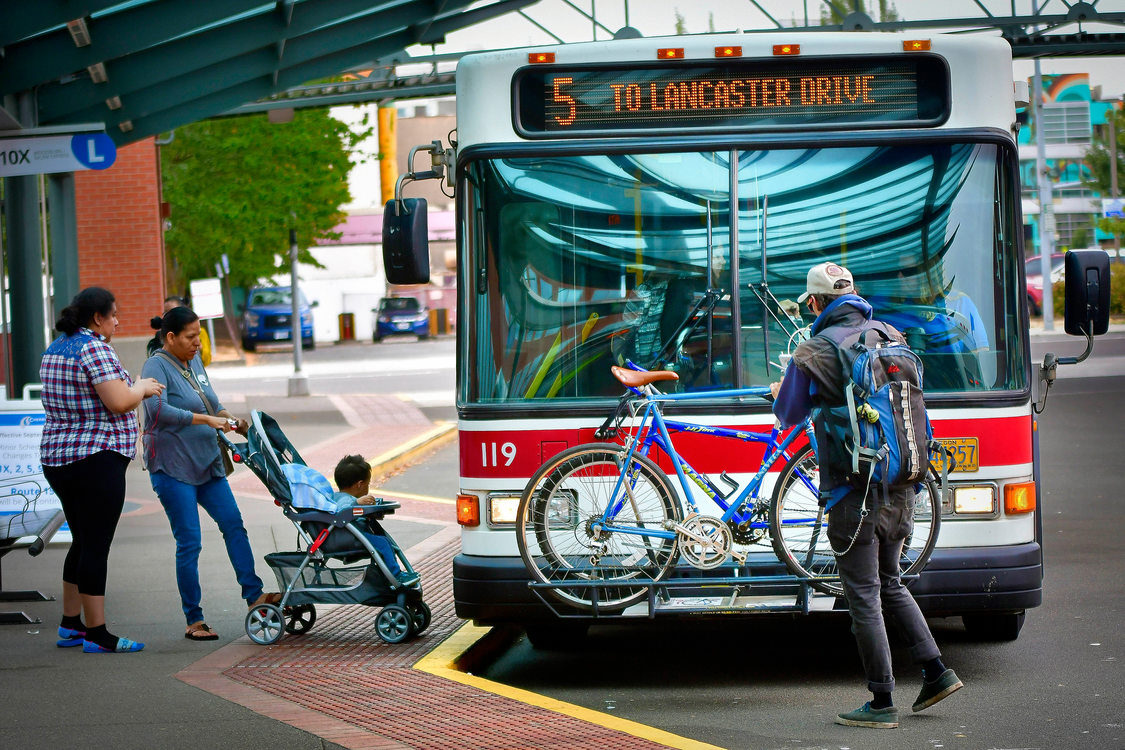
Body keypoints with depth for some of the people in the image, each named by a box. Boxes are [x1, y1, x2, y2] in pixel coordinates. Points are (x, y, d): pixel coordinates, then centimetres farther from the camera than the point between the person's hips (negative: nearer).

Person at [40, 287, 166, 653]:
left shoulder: (54, 349, 14)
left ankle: (70, 625, 24)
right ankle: (96, 634, -4)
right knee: (96, 546, -6)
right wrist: (142, 388, -3)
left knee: (83, 542, 19)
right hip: (96, 459, -10)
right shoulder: (94, 349, -15)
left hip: (57, 458, 10)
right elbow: (119, 403, -22)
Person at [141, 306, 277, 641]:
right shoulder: (157, 366, -12)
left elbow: (212, 405, 24)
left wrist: (233, 421, 5)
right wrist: (206, 420, -29)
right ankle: (194, 620, 1)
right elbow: (157, 409, -29)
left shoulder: (194, 362, 13)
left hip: (205, 463, 8)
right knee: (189, 543, -5)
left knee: (233, 524, 0)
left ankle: (254, 595, 2)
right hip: (172, 467, -8)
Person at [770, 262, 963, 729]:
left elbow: (790, 415, 2)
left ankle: (881, 704, 3)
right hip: (900, 488, 6)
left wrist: (779, 393, 25)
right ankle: (935, 671, 16)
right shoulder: (890, 338, 8)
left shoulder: (813, 352, -8)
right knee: (890, 583, 22)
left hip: (854, 491, -6)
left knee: (864, 596, 0)